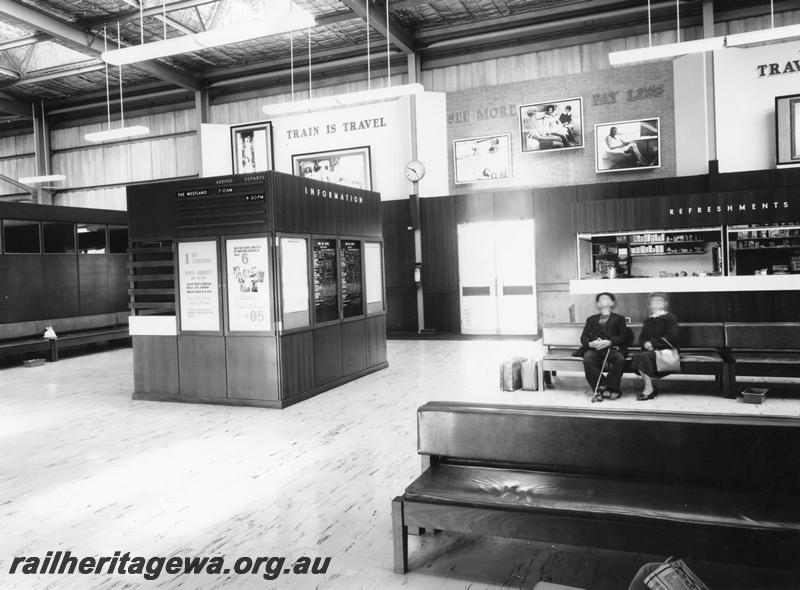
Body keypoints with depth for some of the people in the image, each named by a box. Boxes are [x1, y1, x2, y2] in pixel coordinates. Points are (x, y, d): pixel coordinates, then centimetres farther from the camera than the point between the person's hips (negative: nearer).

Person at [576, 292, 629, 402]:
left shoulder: (618, 318, 24)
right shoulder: (591, 319, 30)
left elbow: (623, 336, 7)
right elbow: (583, 337, 16)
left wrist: (609, 342, -13)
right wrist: (590, 343, -9)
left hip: (612, 348, -1)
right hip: (594, 348, 1)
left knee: (620, 359, -35)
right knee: (587, 359, -33)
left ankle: (610, 388, -27)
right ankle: (598, 389, -29)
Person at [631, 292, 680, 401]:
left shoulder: (670, 318, 5)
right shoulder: (648, 321, 23)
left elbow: (671, 338, -8)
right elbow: (641, 338, 16)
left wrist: (653, 343, -13)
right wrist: (645, 344, -8)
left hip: (666, 351, -5)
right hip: (650, 350, 5)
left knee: (644, 356, -32)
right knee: (635, 357, -27)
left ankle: (649, 388, -26)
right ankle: (651, 387, -24)